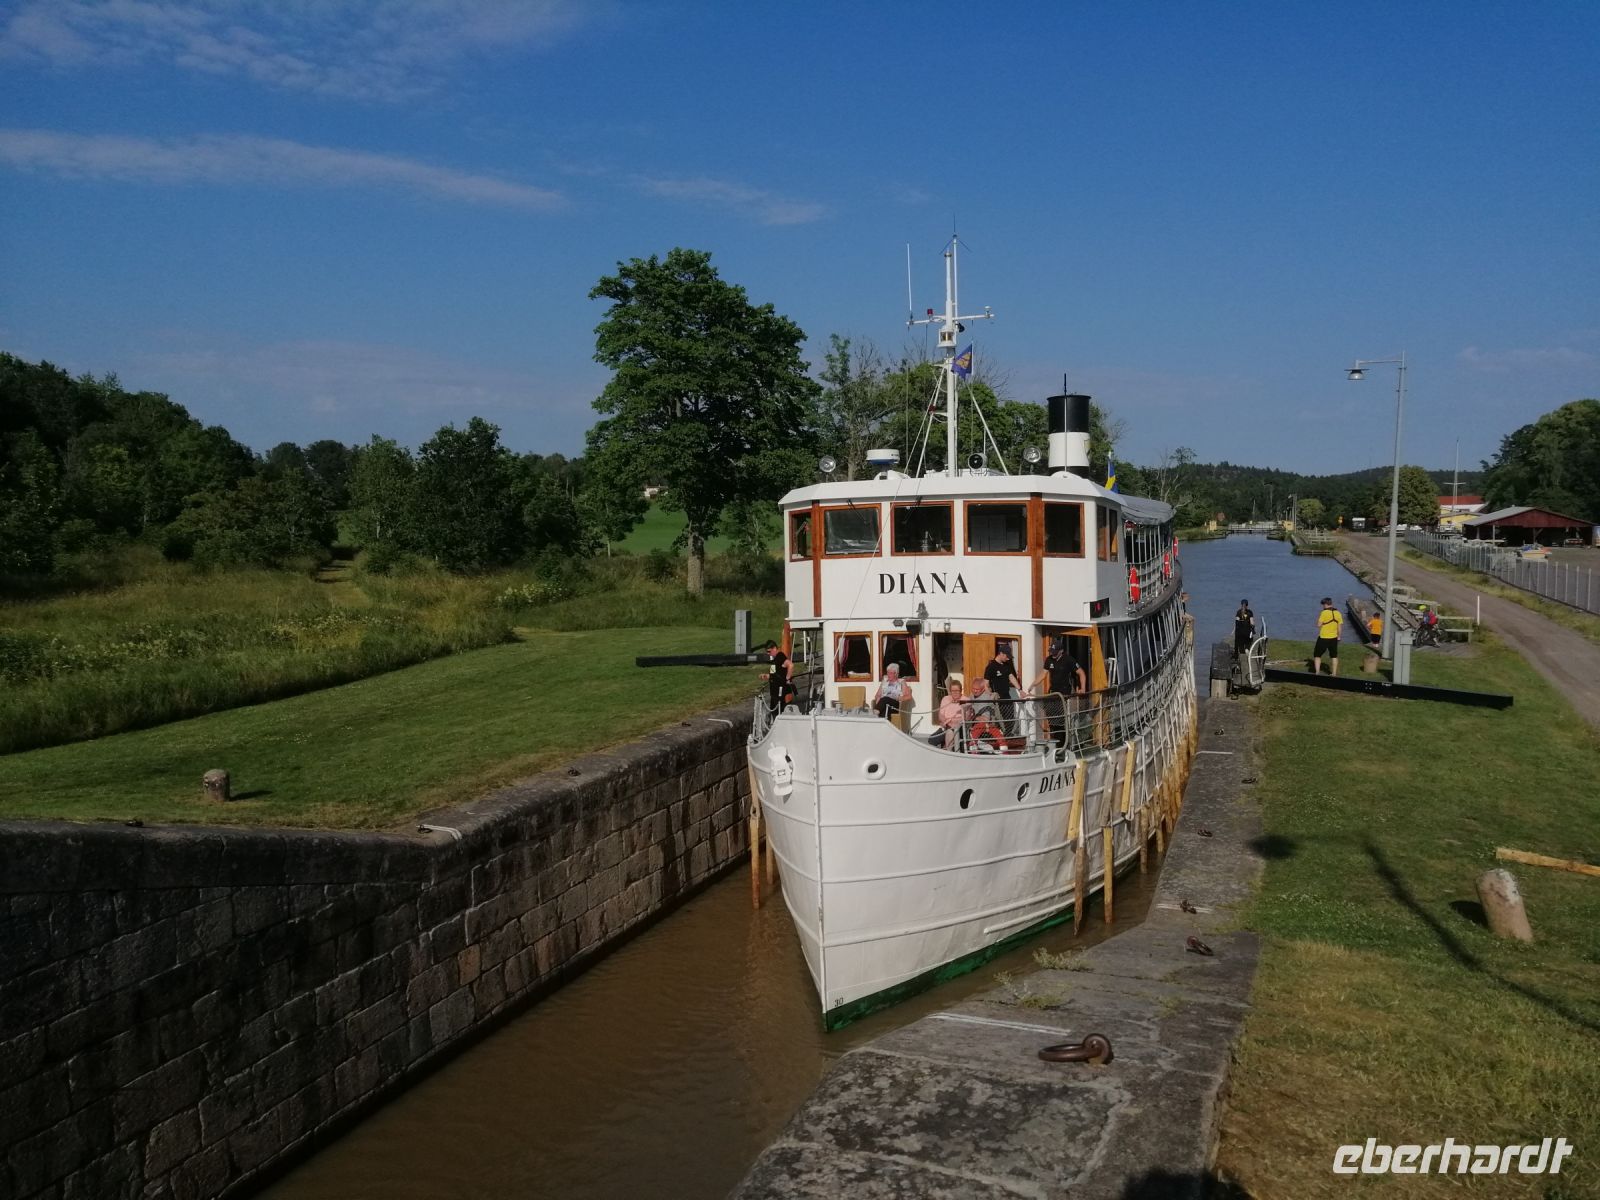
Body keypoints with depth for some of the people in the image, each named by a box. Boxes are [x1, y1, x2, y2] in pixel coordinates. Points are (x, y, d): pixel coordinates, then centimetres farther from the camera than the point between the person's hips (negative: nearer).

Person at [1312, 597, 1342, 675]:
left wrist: (1318, 617, 4)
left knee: (1317, 655, 8)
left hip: (1323, 638, -5)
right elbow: (1339, 626, 6)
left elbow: (1319, 625, -14)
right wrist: (1338, 636, 17)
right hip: (1334, 638, 5)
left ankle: (1317, 672, 0)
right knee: (1334, 656, 15)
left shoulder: (1324, 613, -15)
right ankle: (1334, 673, 17)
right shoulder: (1337, 613, 2)